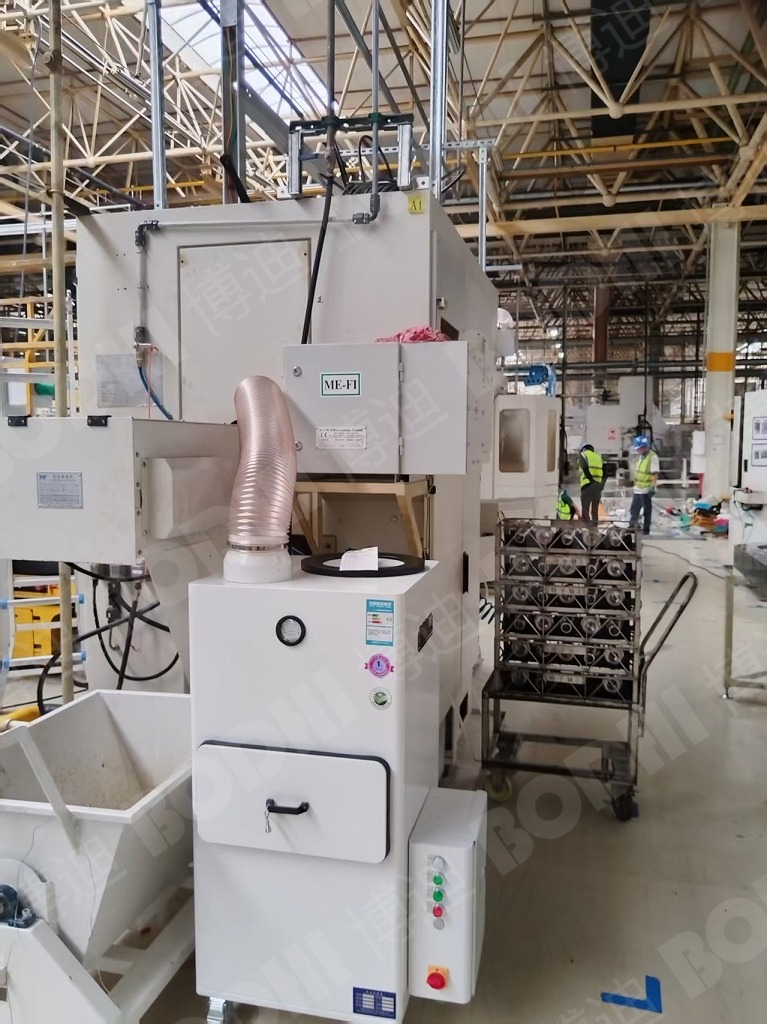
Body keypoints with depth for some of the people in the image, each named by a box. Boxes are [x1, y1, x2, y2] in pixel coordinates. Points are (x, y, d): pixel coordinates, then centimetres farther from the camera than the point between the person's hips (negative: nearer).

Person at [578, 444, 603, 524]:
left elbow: (584, 468, -12)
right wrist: (601, 485, 12)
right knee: (595, 511, 12)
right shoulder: (598, 457, 24)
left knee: (585, 510, -4)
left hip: (588, 485, -5)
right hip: (598, 486, 5)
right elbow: (605, 472, 13)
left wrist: (591, 480, -13)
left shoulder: (583, 455, 9)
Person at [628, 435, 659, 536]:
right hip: (637, 489, 9)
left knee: (647, 510, 1)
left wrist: (652, 487, -23)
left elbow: (655, 474, -19)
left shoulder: (652, 457, -15)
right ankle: (632, 526, 25)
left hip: (646, 489, -9)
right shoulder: (641, 456, 13)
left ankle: (645, 529, 9)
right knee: (634, 509, 15)